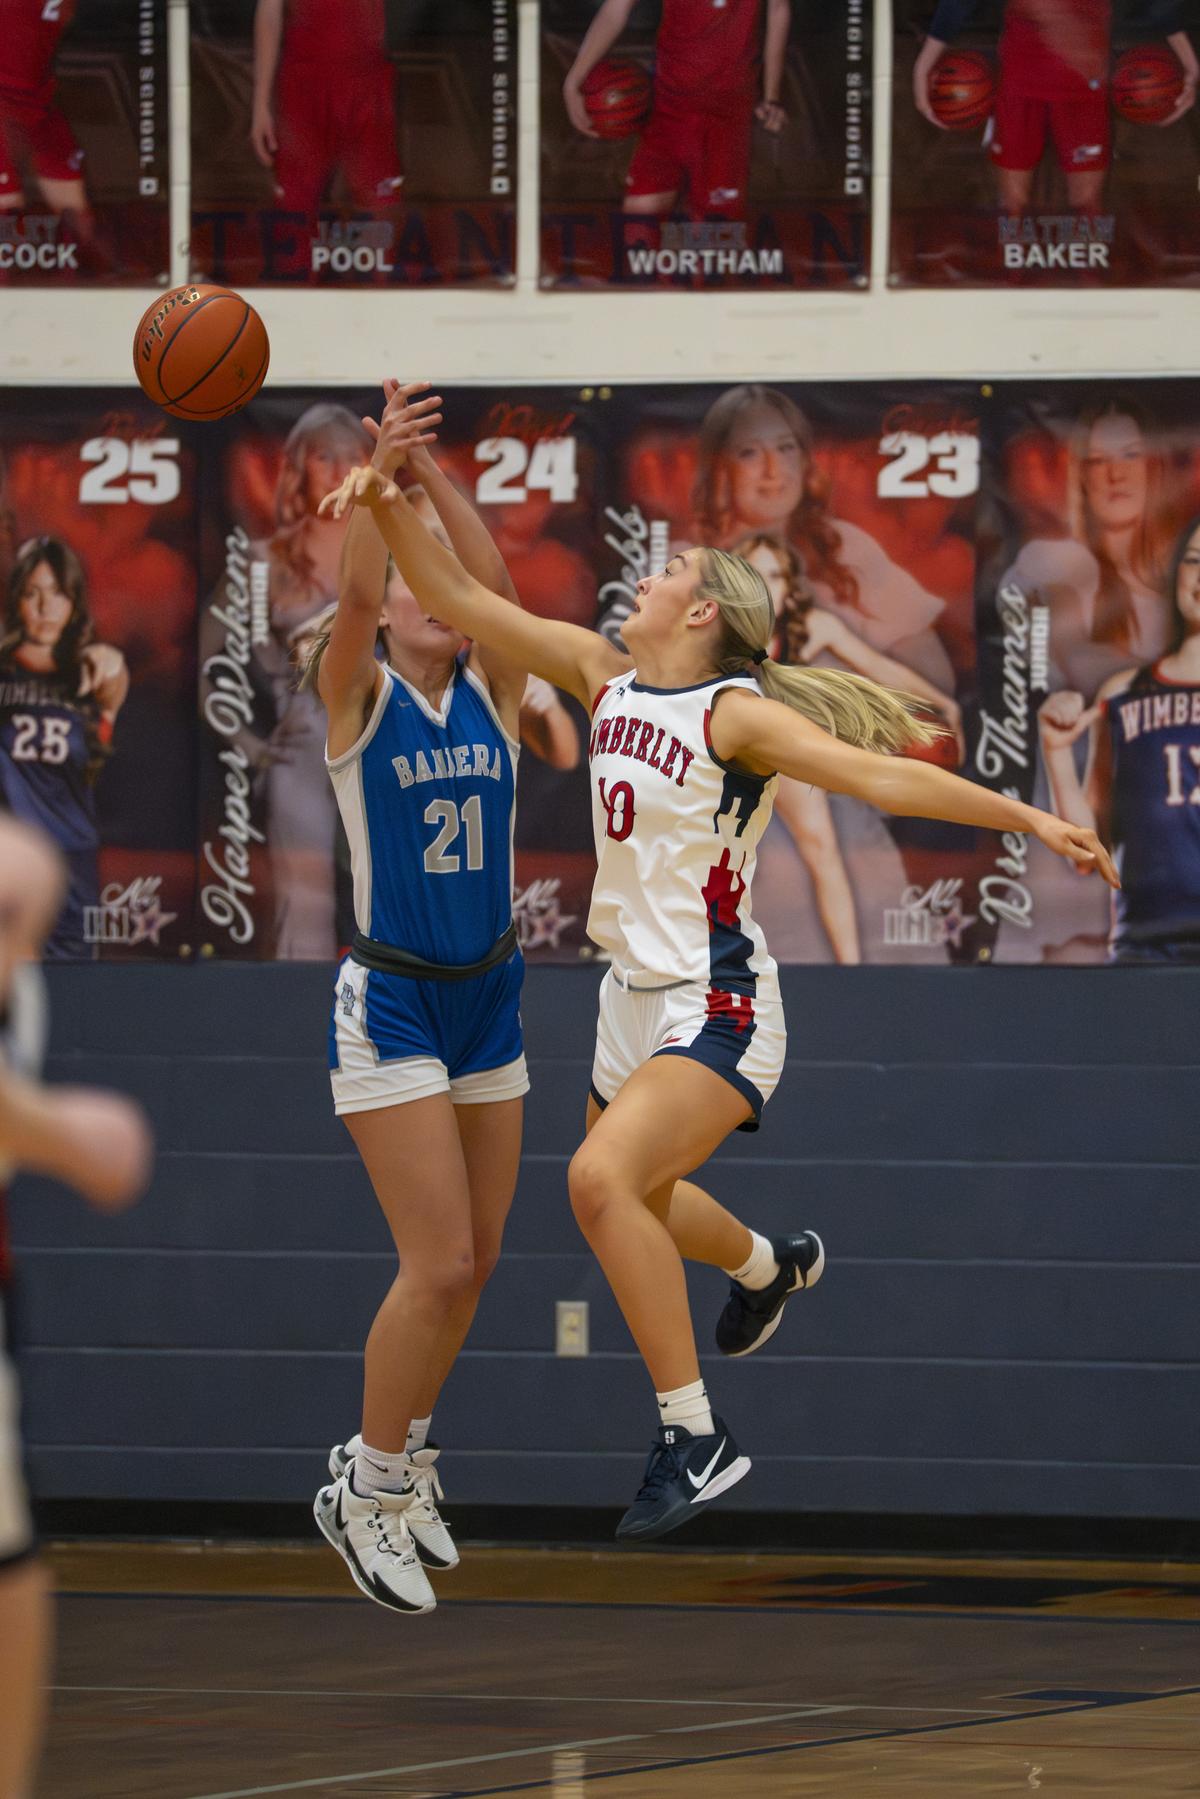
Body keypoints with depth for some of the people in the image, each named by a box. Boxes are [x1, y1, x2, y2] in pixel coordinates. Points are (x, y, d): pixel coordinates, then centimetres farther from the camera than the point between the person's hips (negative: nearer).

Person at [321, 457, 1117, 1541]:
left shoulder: (736, 714, -15)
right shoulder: (604, 676, 5)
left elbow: (879, 775, -23)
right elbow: (459, 600, 6)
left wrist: (1028, 819, -33)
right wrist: (389, 506, -8)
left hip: (716, 1006, -9)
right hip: (636, 995, 9)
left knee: (603, 1176, -29)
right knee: (635, 1198, 28)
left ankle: (695, 1437, -22)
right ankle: (770, 1269, 61)